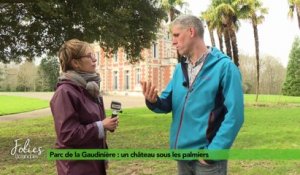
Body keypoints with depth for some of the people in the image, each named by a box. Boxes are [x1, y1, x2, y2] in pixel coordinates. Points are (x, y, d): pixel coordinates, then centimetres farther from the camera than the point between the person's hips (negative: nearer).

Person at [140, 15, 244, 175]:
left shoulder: (224, 66, -13)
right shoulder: (180, 68, 7)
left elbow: (234, 115, -17)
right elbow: (168, 104, 8)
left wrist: (213, 152, -18)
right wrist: (153, 101, -14)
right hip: (182, 154, 7)